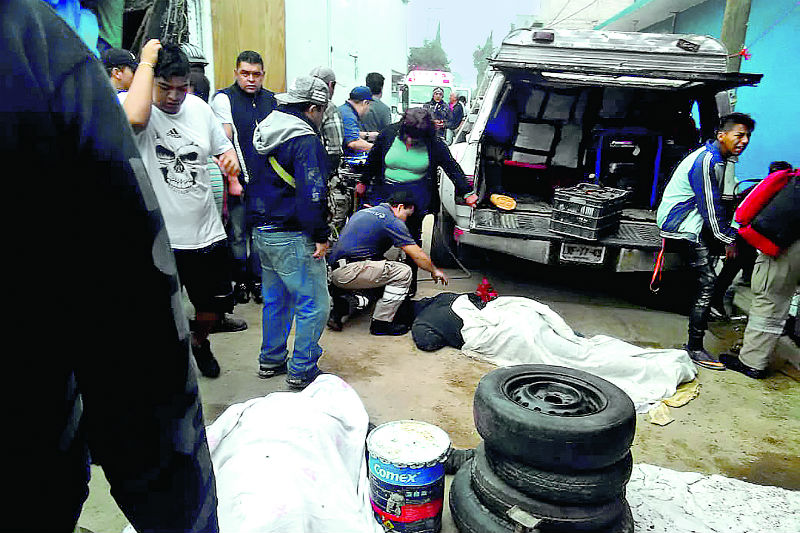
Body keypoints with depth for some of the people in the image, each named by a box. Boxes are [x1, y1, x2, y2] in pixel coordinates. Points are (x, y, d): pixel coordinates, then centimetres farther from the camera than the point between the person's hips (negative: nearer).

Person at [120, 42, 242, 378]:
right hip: (158, 239, -5)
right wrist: (147, 62, -24)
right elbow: (135, 118, -37)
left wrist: (231, 160, -5)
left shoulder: (199, 107, 4)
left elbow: (223, 146, 19)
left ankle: (199, 341, 50)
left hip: (207, 233, 5)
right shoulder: (131, 102, -11)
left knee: (217, 303, 19)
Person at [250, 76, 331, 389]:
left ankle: (271, 361, 32)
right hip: (292, 238, -10)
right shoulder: (305, 140, -17)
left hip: (261, 231, 10)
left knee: (275, 299, 21)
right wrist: (321, 236, -17)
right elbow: (312, 193, -23)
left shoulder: (264, 131, 12)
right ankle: (302, 371, 10)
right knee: (313, 304, 2)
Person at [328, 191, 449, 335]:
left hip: (334, 272, 9)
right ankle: (381, 323, -2)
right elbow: (418, 256, -2)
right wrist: (434, 271, 14)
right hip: (347, 272, -9)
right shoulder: (392, 221, -4)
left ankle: (338, 311, 17)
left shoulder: (363, 212, 22)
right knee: (403, 272, -6)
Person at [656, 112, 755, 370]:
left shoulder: (719, 158, 13)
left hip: (694, 221, 10)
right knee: (707, 282, -13)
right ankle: (694, 348, -9)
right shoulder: (705, 161, -18)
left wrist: (729, 234, 15)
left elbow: (717, 203, 20)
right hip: (682, 226, -10)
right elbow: (709, 207, -19)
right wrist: (726, 239, -12)